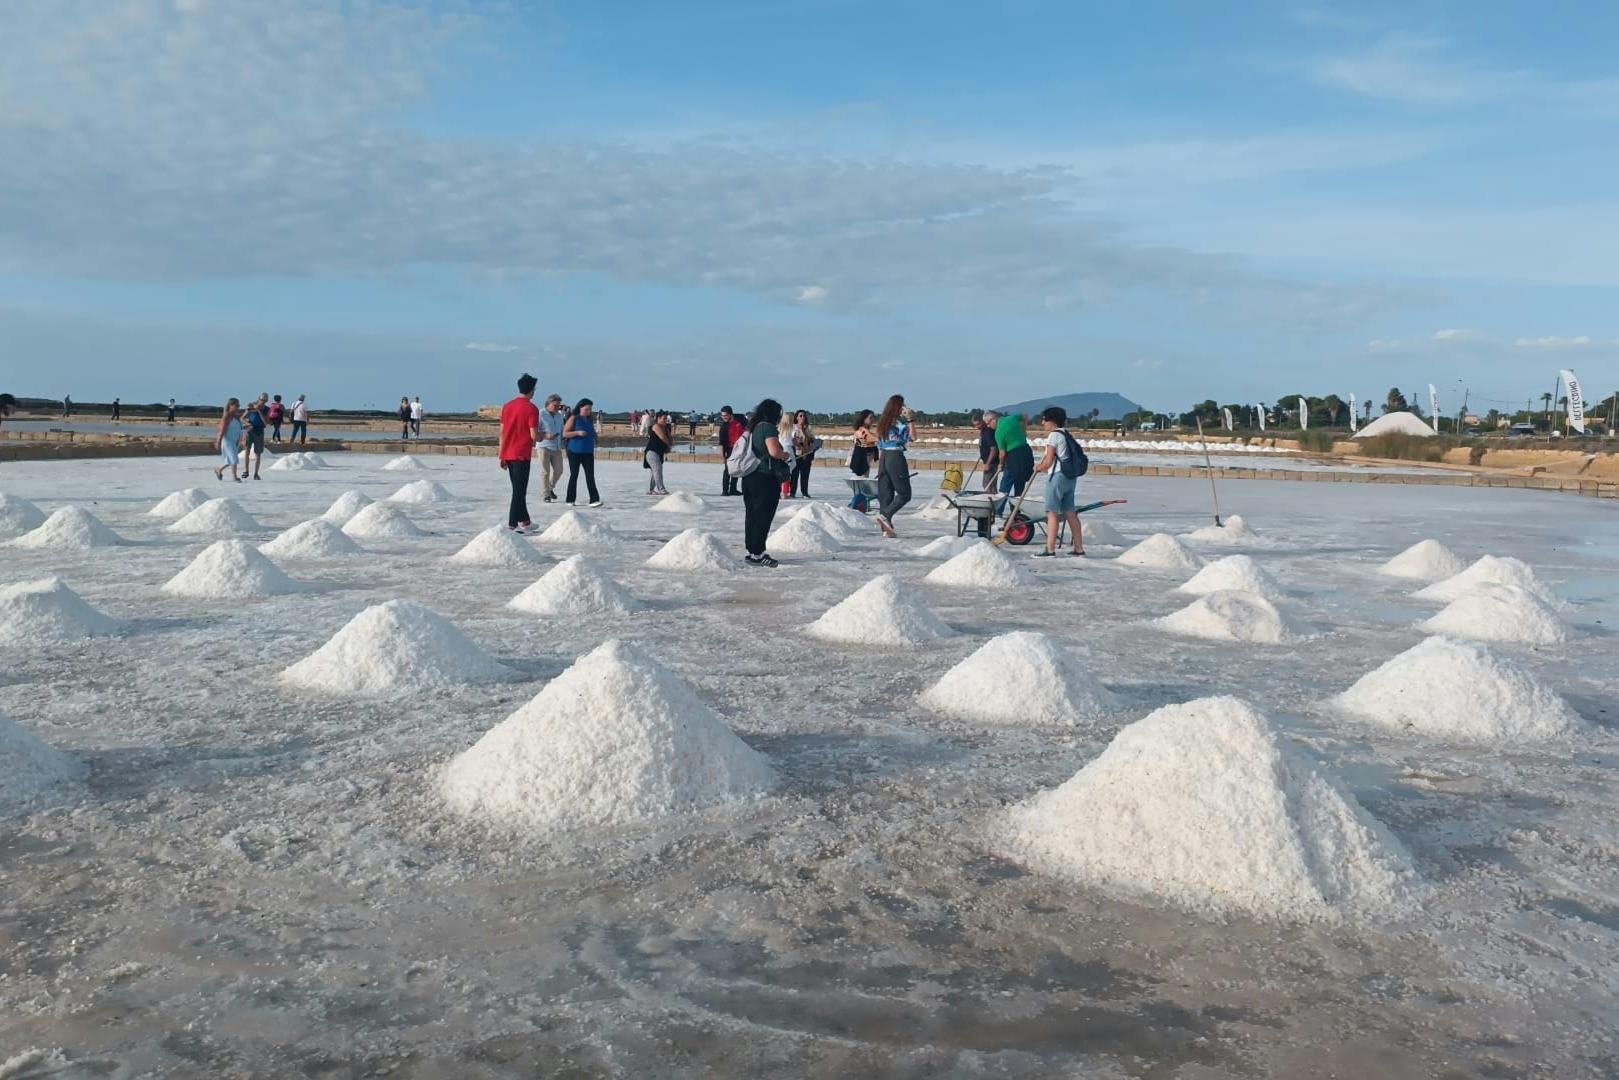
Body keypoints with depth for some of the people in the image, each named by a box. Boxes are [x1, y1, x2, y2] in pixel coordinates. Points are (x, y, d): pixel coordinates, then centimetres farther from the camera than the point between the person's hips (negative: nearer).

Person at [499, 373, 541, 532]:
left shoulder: (507, 406, 9)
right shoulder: (531, 409, -11)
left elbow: (502, 433, 10)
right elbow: (534, 436, -15)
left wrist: (502, 456, 14)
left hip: (508, 454, 7)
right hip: (522, 455, -7)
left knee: (518, 489, 17)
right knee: (519, 490, -2)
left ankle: (524, 521, 26)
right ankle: (512, 524, -4)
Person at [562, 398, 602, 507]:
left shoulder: (590, 419, 11)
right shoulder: (573, 419, -4)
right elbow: (565, 433, -10)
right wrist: (578, 433, -21)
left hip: (588, 452, 4)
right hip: (574, 452, -4)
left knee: (590, 476, -7)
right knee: (574, 475, 4)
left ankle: (594, 499, -13)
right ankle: (570, 500, 15)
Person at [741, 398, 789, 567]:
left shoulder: (753, 428, 14)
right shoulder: (768, 427, -13)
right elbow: (774, 451, -25)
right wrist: (785, 454, -4)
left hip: (749, 477, 9)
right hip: (765, 478, -9)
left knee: (752, 515, 11)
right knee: (763, 516, -4)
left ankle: (753, 551, 17)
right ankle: (756, 554, -5)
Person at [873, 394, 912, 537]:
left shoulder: (882, 422, 13)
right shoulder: (899, 421, -9)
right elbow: (911, 438, -11)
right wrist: (909, 419, -11)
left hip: (883, 457, 8)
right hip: (896, 457, -8)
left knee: (885, 494, 7)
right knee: (904, 493, 0)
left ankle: (886, 528, 6)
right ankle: (885, 515, -16)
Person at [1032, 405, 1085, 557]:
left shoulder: (1054, 435, -10)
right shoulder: (1066, 434, 17)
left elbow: (1048, 462, -12)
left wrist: (1039, 467, 7)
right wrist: (1045, 466, 11)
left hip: (1057, 476, -9)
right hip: (1070, 477, 9)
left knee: (1052, 513, -7)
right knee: (1070, 513, 11)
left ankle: (1050, 549, -10)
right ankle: (1079, 549, 14)